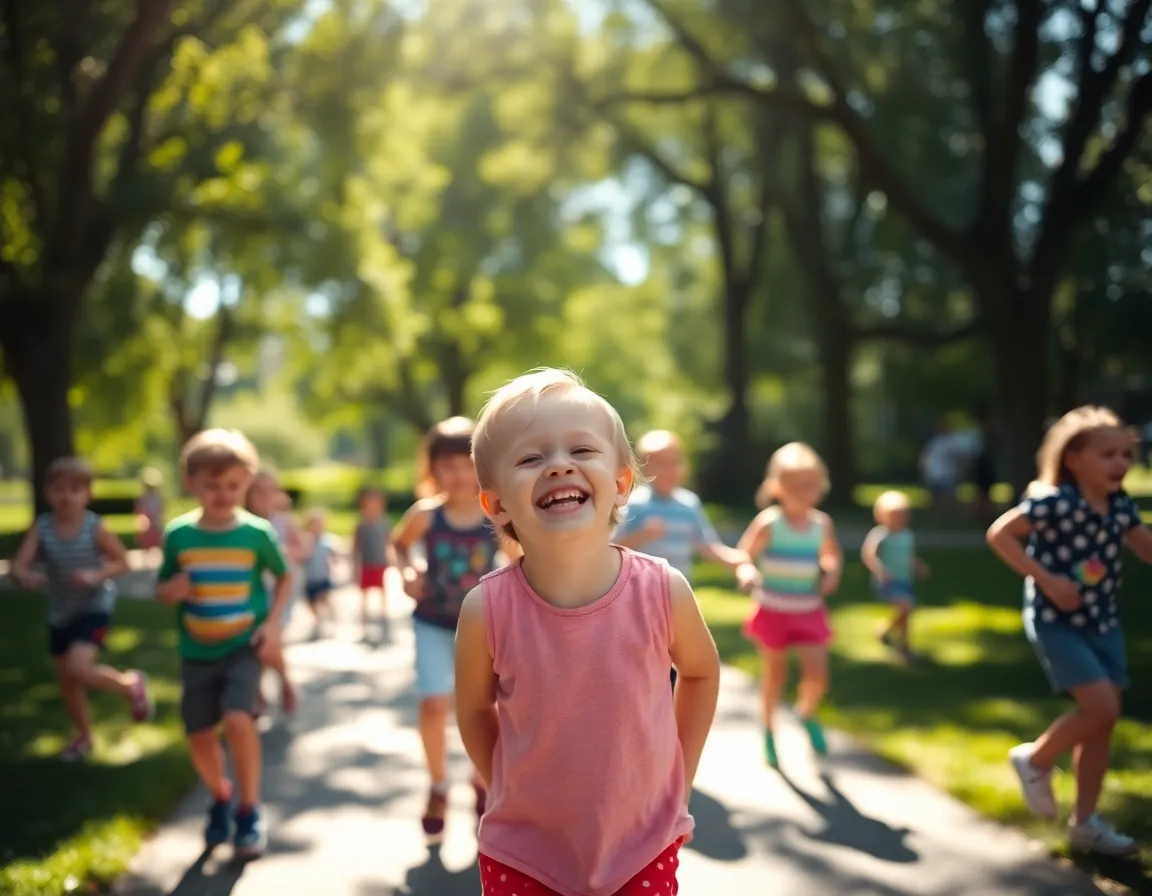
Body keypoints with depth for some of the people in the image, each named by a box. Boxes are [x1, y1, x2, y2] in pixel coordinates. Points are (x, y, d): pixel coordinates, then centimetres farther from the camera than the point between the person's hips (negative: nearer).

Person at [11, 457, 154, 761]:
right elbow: (18, 565, -18)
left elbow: (122, 561, -8)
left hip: (95, 608, -5)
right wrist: (26, 576, -41)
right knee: (66, 679, 15)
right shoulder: (41, 527, -11)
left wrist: (96, 575, -26)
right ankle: (83, 735, 38)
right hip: (60, 613, 5)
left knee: (78, 668, -24)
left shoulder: (95, 527, -16)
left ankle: (130, 684, 4)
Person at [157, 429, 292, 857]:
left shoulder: (257, 533, -9)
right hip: (196, 652, 3)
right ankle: (221, 798, 37)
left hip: (243, 646, -2)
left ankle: (249, 810, -1)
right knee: (199, 737, 6)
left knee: (238, 720, -22)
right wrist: (172, 589, -17)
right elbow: (163, 591, 7)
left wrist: (274, 621, -6)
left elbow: (284, 577, 7)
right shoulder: (178, 534, -5)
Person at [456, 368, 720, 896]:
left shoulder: (663, 591, -17)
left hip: (645, 847, 0)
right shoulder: (487, 611, -19)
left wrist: (679, 781, 5)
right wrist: (508, 796, 4)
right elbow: (474, 709, -1)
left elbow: (701, 671, 3)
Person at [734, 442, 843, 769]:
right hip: (773, 611, -2)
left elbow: (833, 554, 16)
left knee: (817, 675, -6)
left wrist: (832, 572, -4)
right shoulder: (768, 523, -13)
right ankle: (769, 729, 34)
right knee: (775, 675, 11)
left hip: (809, 613, 2)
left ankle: (807, 714, 27)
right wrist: (746, 574, -32)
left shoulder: (822, 524, -3)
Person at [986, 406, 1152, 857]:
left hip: (1102, 621, 7)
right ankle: (1035, 759, 12)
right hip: (1055, 621, -7)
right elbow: (998, 534, -18)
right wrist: (1046, 579, -22)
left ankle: (1085, 821, 21)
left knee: (1104, 717, 8)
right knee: (1101, 706, -16)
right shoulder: (1054, 502, -21)